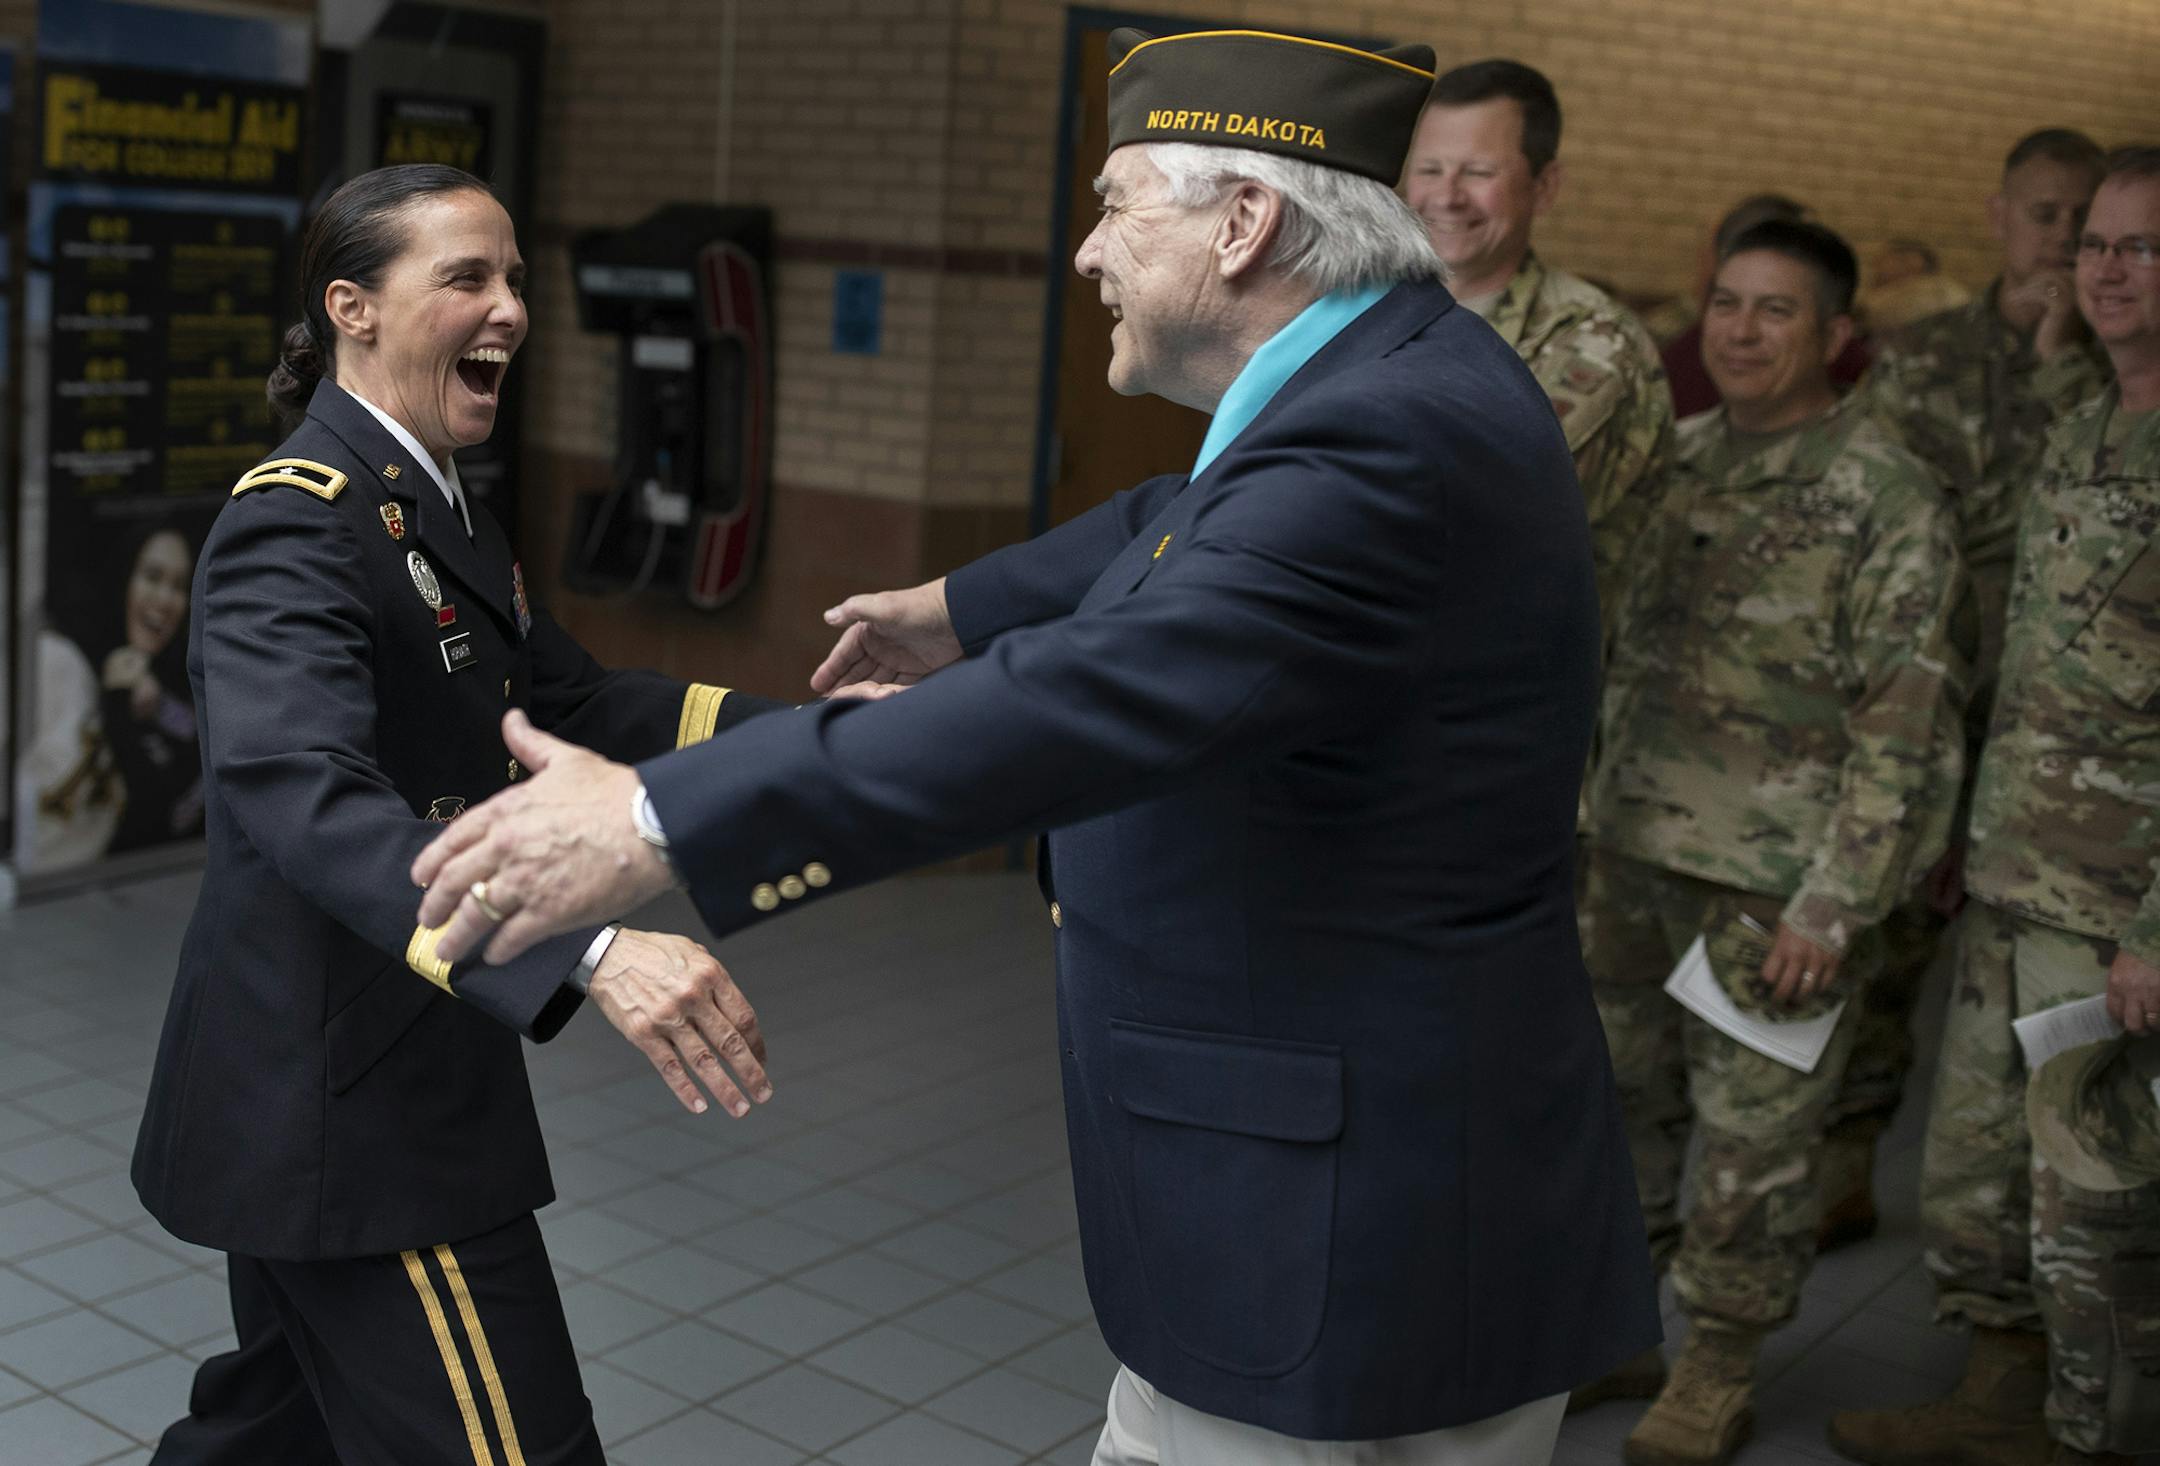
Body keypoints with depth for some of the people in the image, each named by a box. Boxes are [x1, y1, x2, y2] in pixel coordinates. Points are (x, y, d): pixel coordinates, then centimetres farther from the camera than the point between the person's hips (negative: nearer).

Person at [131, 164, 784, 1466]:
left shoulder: (442, 515, 10)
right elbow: (305, 797, -37)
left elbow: (574, 701, 13)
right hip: (341, 1100, -10)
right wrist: (589, 950, -51)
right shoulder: (296, 525, -21)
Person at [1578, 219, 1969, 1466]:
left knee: (1755, 1141, 4)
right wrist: (1582, 818, 14)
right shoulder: (1678, 462, 9)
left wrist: (1832, 908, -16)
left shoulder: (1888, 500, -10)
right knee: (1614, 1104, 15)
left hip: (1772, 887, -6)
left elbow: (1905, 730, -13)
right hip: (1631, 859, 6)